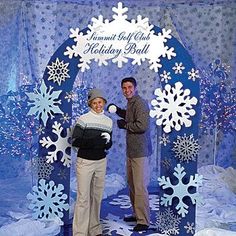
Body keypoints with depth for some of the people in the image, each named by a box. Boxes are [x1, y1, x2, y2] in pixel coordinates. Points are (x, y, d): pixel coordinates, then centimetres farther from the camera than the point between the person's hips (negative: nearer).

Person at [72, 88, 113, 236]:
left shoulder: (108, 121, 6)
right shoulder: (83, 119, -9)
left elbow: (109, 144, 11)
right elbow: (75, 141, -14)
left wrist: (107, 141, -13)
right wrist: (95, 141, -25)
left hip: (101, 162, 5)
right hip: (85, 162, -5)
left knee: (97, 196, 13)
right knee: (83, 198, -3)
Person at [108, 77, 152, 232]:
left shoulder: (140, 103, -16)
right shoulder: (130, 103, 13)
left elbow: (142, 126, -26)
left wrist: (124, 125, -13)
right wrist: (118, 111, 12)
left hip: (139, 151, -10)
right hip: (131, 150, 10)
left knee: (140, 186, -5)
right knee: (132, 184, 18)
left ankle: (143, 221, 6)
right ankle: (137, 214, 32)